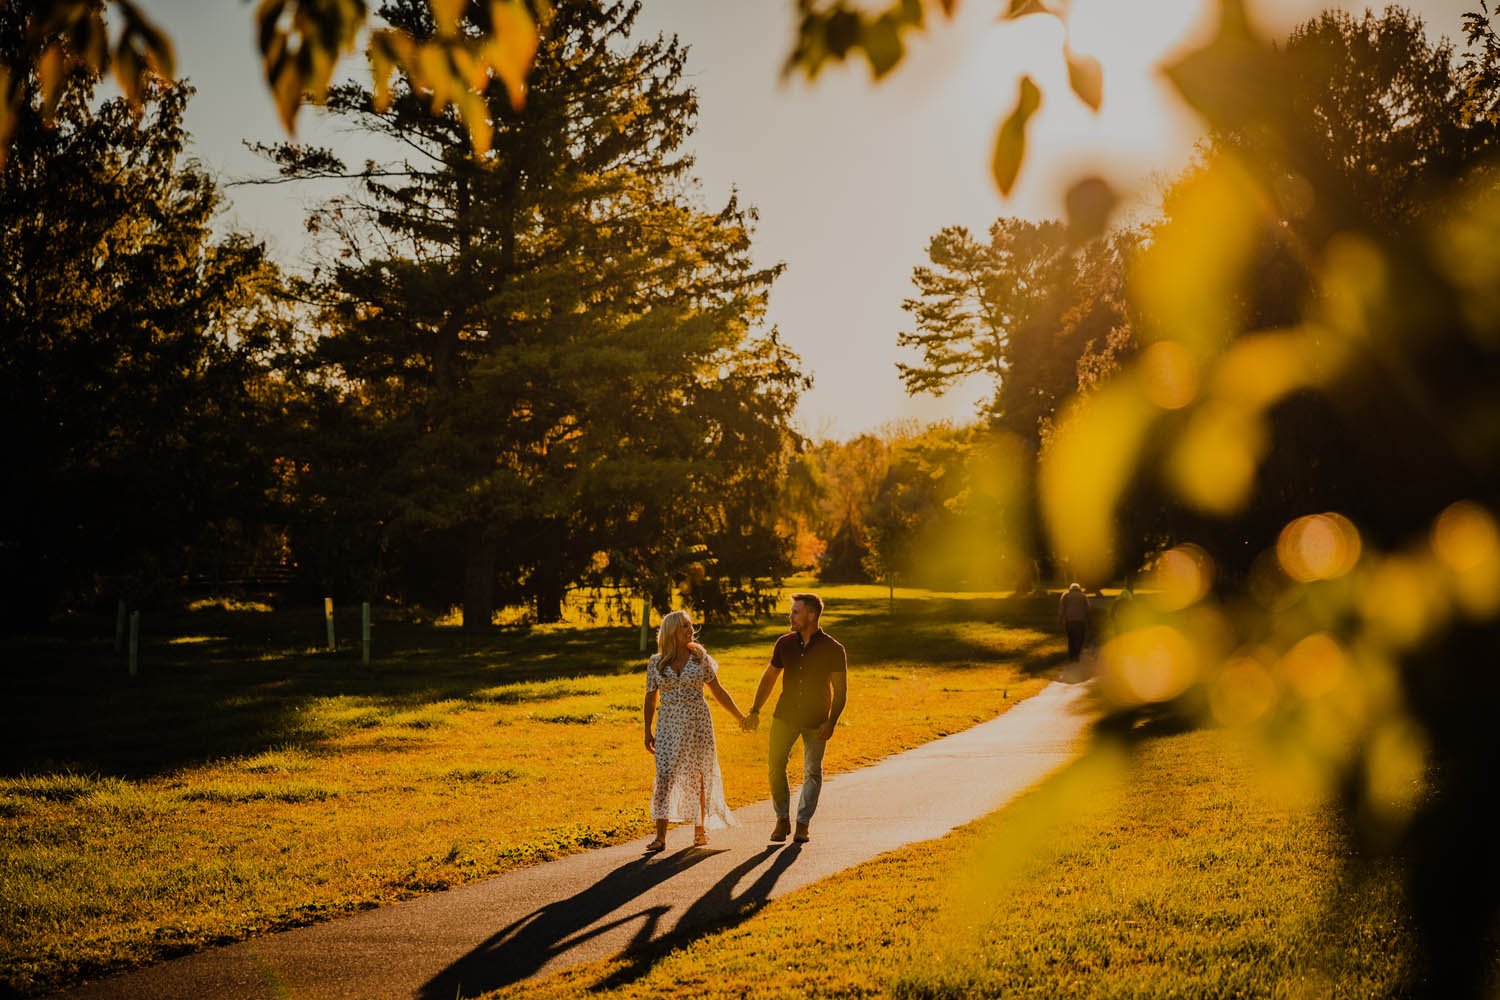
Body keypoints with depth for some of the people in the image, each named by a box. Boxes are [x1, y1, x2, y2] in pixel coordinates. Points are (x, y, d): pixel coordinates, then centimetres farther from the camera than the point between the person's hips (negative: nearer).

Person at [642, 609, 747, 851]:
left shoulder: (700, 658, 3)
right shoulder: (656, 663, 3)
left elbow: (718, 691, 9)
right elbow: (650, 699, 9)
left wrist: (739, 717, 9)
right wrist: (648, 731, 6)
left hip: (697, 723, 0)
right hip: (669, 725, 0)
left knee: (698, 776, 4)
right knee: (665, 776, -8)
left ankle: (700, 829, 20)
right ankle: (660, 835, -8)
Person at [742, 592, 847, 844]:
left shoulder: (832, 649, -9)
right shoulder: (785, 644, 1)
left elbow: (840, 689, -6)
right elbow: (769, 677, 11)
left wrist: (831, 722, -14)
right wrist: (755, 710, 6)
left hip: (816, 720, -2)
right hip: (785, 716, 3)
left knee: (812, 771, 4)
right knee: (776, 767, -3)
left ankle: (803, 824, 16)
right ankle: (782, 820, 13)